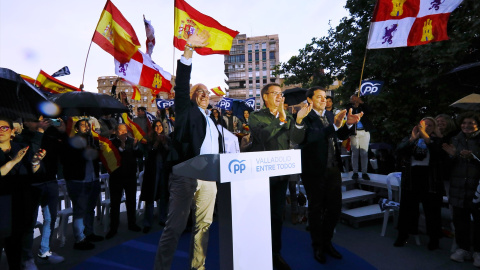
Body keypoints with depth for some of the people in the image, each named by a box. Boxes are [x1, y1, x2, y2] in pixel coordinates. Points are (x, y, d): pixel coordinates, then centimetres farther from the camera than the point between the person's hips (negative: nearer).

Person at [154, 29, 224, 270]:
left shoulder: (212, 120, 21)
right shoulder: (187, 110, 6)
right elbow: (181, 84, -8)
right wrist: (188, 49, -15)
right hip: (186, 176, -6)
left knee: (203, 225, 12)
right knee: (175, 227, -3)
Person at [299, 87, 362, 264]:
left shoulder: (330, 115, 8)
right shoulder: (305, 117, -12)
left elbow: (341, 136, 9)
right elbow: (311, 137, -28)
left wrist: (349, 124, -10)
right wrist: (334, 125, -36)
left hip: (333, 169, 6)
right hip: (314, 171, -6)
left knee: (335, 208, 14)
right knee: (316, 209, 10)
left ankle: (327, 242, 36)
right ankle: (317, 247, 30)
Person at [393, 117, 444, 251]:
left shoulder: (436, 140, 7)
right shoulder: (409, 139, 11)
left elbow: (438, 152, -15)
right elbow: (399, 151, -6)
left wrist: (425, 136, -22)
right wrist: (413, 138, -16)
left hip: (430, 179, -1)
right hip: (411, 178, 2)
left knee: (432, 210, 6)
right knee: (407, 208, 8)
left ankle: (434, 238, 23)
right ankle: (402, 235, 21)